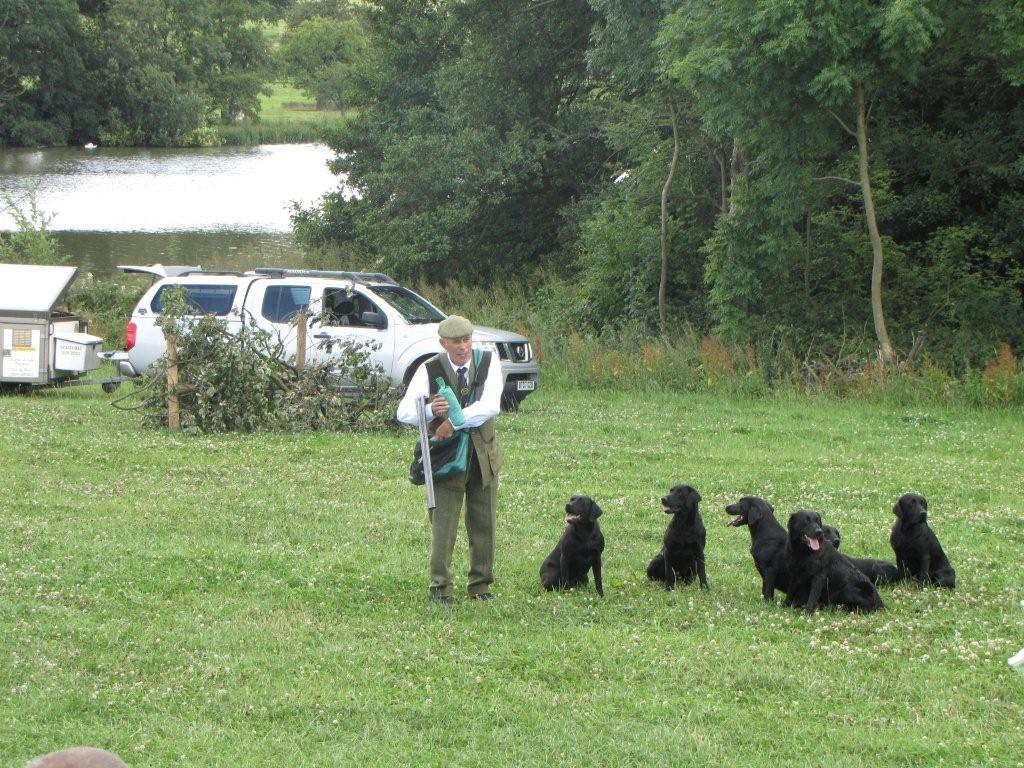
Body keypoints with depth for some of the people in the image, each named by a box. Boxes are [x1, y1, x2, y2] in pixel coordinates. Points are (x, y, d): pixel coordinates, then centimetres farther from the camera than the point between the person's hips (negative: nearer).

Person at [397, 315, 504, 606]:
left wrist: (455, 421, -28)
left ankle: (480, 585, 20)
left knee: (483, 523, 9)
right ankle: (440, 587, -1)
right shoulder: (430, 370, -8)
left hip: (483, 453, 2)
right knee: (443, 521, -7)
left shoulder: (488, 363, -6)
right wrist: (430, 410, -37)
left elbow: (491, 406, -19)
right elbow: (403, 412, -16)